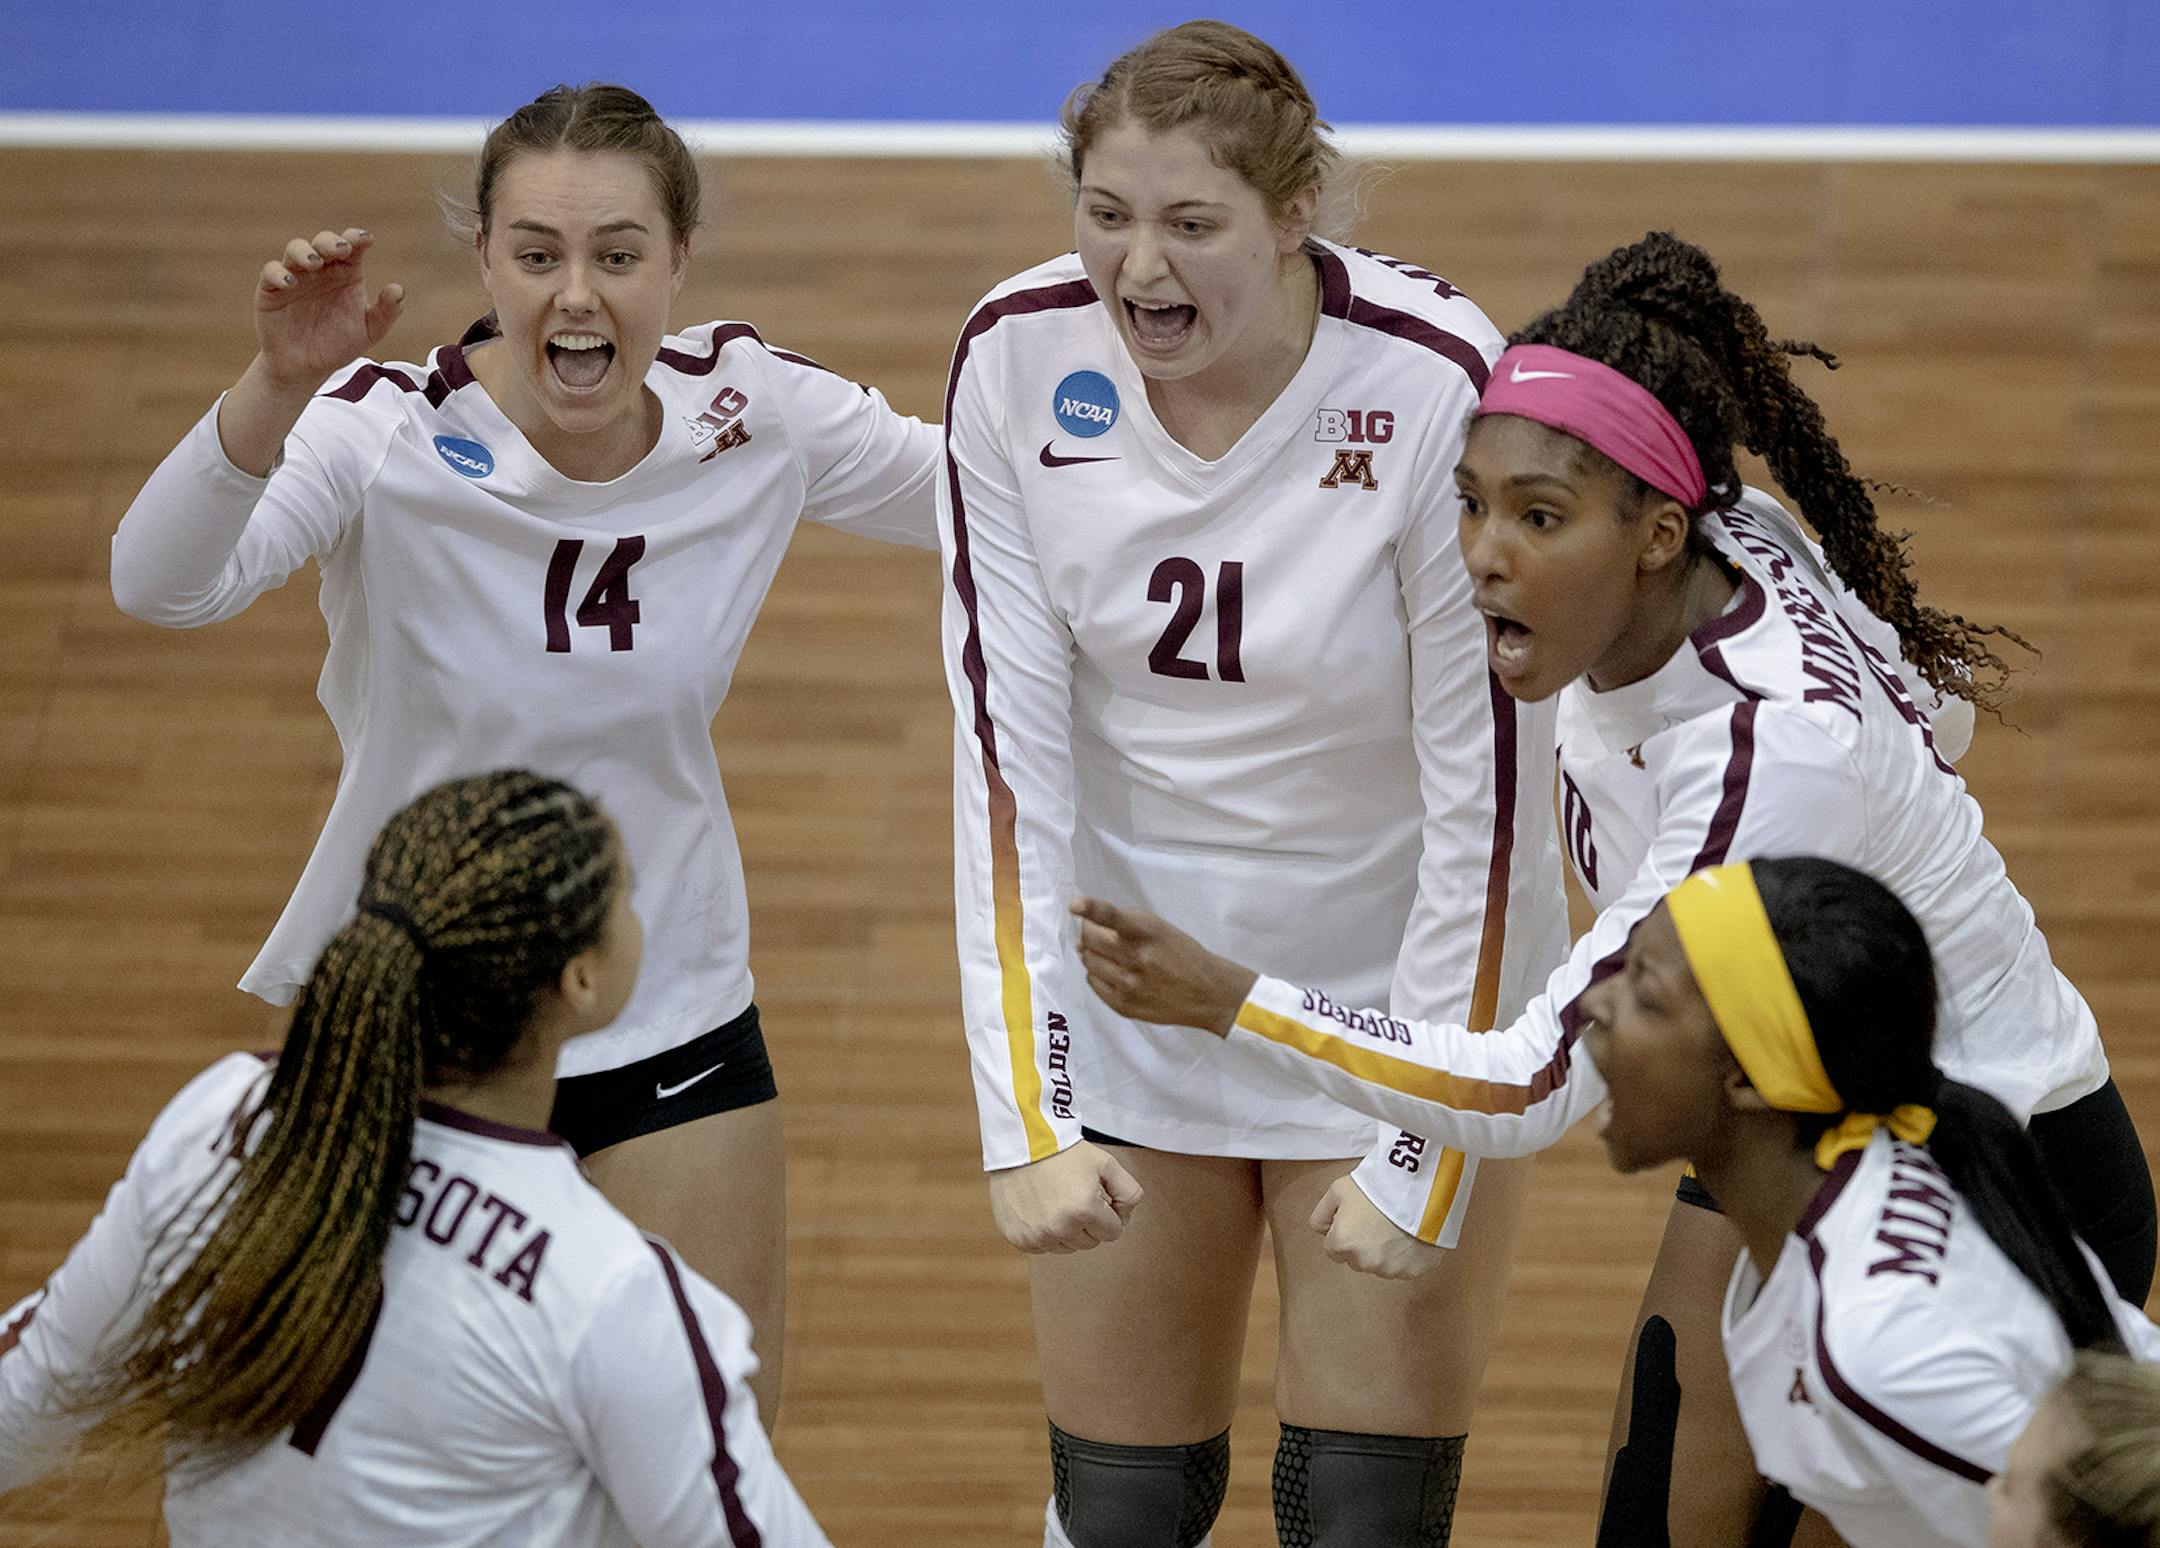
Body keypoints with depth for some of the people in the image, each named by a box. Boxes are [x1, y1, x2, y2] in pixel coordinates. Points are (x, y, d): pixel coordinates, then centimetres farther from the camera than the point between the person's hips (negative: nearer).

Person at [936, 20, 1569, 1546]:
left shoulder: (1437, 383, -24)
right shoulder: (1020, 357, -14)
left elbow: (1487, 788, -19)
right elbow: (1007, 746, -13)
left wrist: (1424, 1158, -17)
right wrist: (1027, 1121, -19)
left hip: (1401, 998, -3)